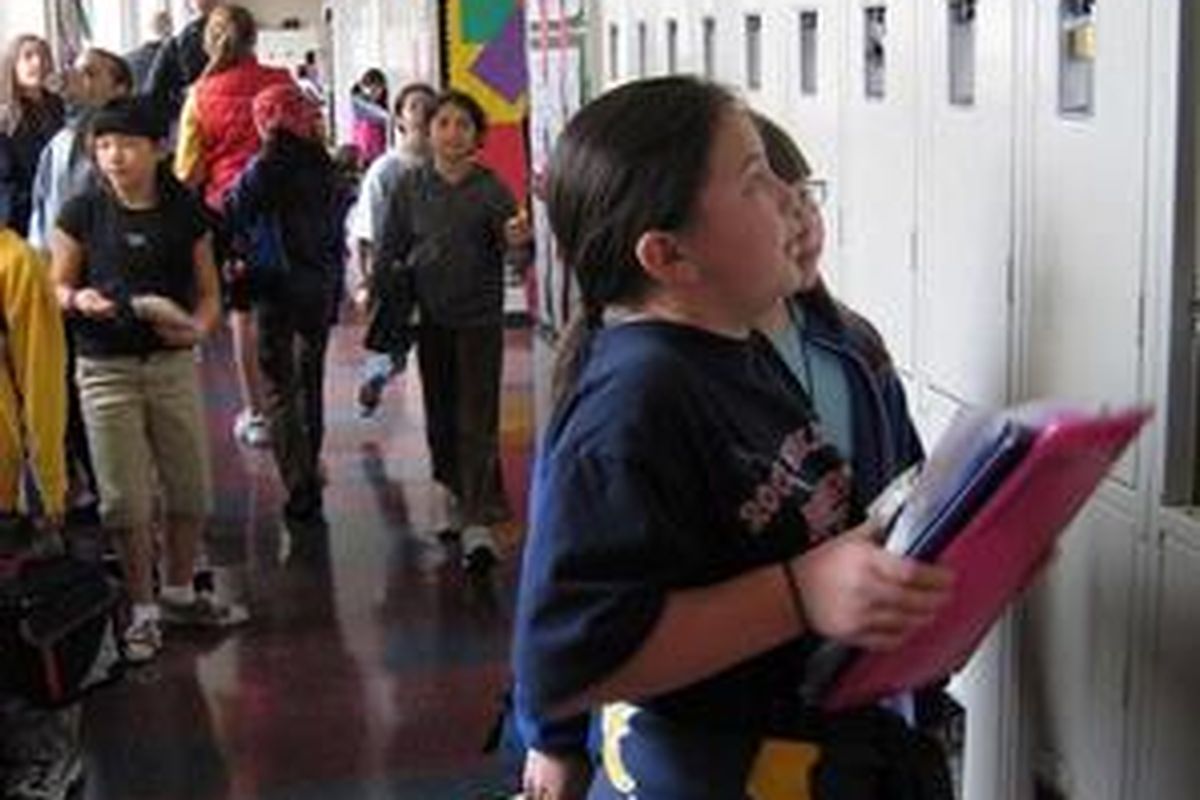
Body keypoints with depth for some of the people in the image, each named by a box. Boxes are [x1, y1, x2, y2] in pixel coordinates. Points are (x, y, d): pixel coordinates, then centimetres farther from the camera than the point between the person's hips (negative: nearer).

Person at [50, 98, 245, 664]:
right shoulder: (82, 213, -3)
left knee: (190, 486, 9)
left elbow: (208, 292, 7)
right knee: (125, 496, 2)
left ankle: (179, 594, 29)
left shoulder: (185, 213, 1)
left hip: (173, 364, 2)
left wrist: (198, 326, -14)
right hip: (106, 369, -2)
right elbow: (56, 287, 4)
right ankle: (142, 610, 17)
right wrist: (79, 299, -18)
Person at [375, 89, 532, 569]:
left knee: (476, 421, -7)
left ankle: (479, 524, -10)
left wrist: (518, 243, -37)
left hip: (480, 319, -4)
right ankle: (458, 499, 29)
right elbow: (390, 250, 10)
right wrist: (383, 292, 2)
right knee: (440, 420, 12)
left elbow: (513, 247, -15)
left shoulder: (490, 188, -7)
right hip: (432, 319, 4)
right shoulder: (410, 187, 3)